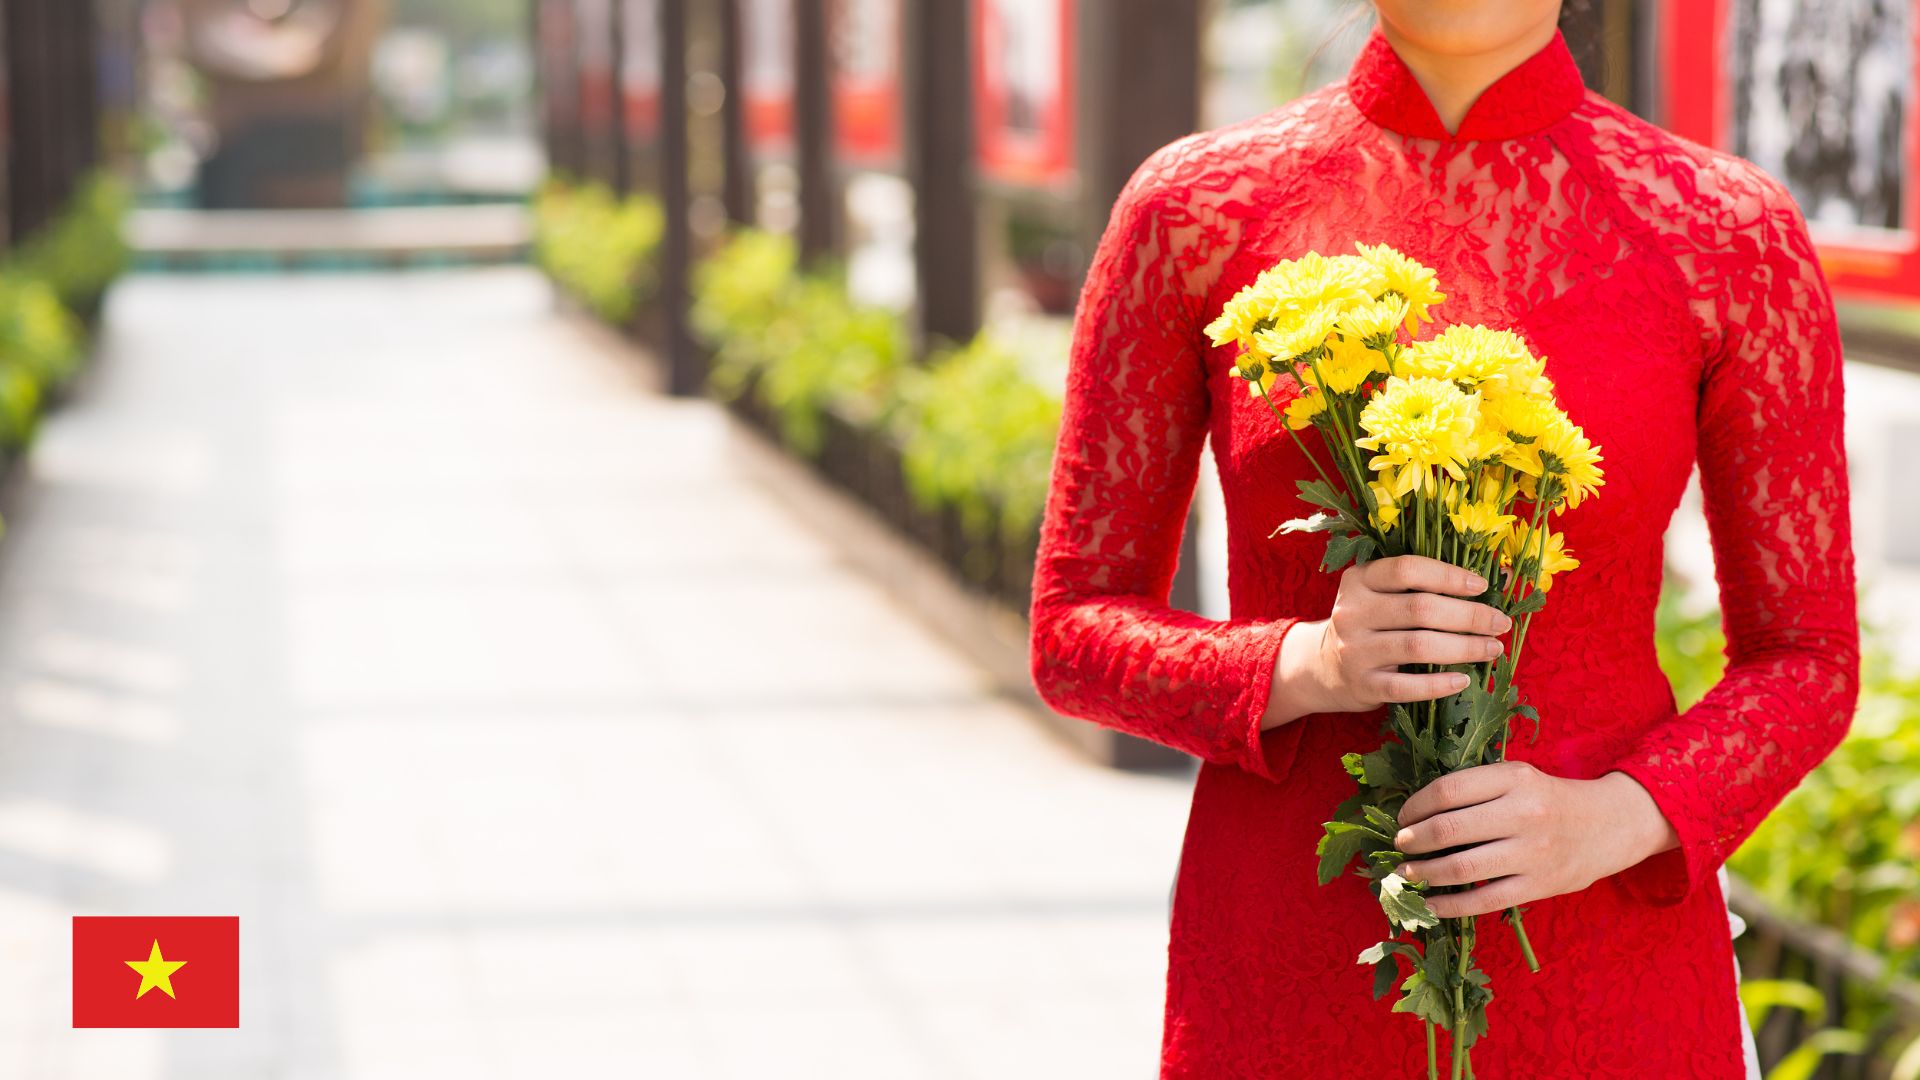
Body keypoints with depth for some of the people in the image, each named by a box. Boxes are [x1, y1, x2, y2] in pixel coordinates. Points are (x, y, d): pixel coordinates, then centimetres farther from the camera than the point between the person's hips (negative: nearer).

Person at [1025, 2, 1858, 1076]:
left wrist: (1611, 822, -17)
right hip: (1291, 983, 0)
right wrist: (1307, 668, -18)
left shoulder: (1732, 233, -3)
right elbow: (1076, 635, 2)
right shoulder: (1195, 209, -2)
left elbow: (1807, 669, 2)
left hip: (1600, 981, 0)